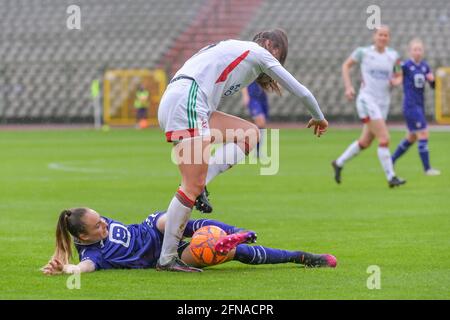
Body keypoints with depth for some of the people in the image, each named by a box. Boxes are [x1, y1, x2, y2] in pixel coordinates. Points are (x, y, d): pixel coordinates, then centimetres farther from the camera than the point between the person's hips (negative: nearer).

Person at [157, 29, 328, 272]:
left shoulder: (233, 48, 31)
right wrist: (319, 118, 30)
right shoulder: (259, 52, 9)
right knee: (193, 187, -12)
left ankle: (201, 180, -2)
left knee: (249, 133, 15)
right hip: (186, 103, -9)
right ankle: (166, 259, -12)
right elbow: (301, 92, 13)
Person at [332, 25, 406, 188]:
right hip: (367, 100, -6)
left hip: (383, 102, 6)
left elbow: (399, 76, 15)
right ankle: (391, 178, -13)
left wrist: (397, 81, -10)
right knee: (384, 139, -17)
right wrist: (348, 87, -4)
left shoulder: (393, 55, 6)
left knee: (365, 142, 14)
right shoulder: (363, 52, -4)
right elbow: (346, 65, 8)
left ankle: (339, 163, 35)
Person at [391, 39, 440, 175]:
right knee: (423, 135, -10)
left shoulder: (425, 66, 7)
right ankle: (427, 168, -4)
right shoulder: (405, 66, -11)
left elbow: (434, 86, 11)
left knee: (411, 138, 16)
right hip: (410, 106, -8)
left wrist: (432, 79, -9)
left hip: (420, 105, 8)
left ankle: (391, 161, 29)